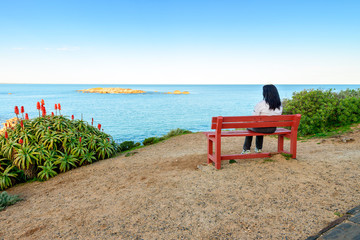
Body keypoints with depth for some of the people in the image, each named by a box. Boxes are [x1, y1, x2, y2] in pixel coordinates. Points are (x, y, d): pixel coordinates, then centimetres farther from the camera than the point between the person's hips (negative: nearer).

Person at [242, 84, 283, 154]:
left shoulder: (260, 104, -22)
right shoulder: (279, 105, -6)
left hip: (261, 129, -5)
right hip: (273, 129, 5)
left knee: (249, 127, 27)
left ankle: (246, 149, 31)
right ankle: (259, 148, 46)